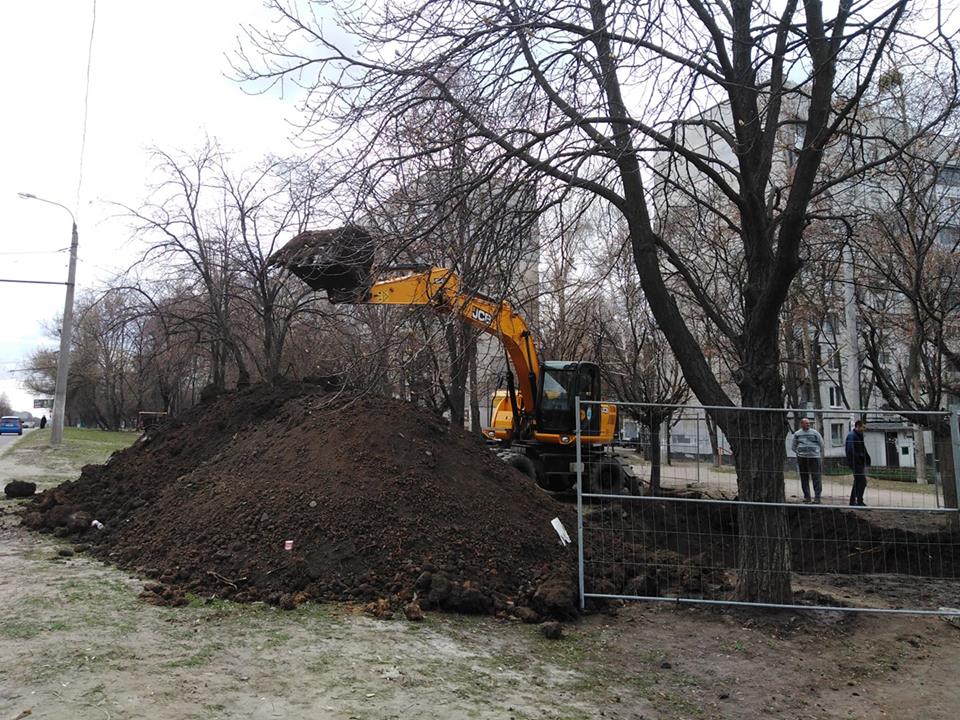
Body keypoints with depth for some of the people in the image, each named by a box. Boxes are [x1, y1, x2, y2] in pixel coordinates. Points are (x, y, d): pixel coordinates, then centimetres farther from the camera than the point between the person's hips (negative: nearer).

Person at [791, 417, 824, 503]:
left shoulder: (815, 433, 5)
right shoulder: (797, 434, 9)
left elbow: (821, 444, 12)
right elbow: (793, 447, 17)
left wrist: (820, 454, 10)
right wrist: (799, 453, 5)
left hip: (814, 457, -2)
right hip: (802, 458, 2)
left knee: (816, 477, -6)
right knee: (804, 478, 6)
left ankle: (817, 497, -3)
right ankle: (806, 496, 14)